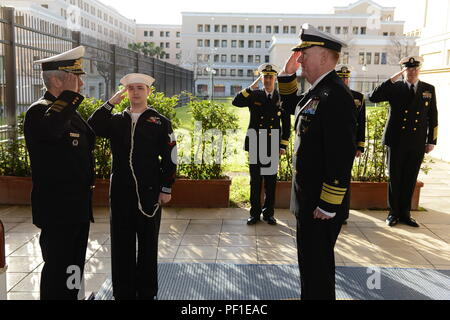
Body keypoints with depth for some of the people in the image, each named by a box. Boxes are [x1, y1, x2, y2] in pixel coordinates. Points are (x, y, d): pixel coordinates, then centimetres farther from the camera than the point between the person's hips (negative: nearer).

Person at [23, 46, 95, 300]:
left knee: (73, 267, 20)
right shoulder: (39, 111, -16)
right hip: (58, 210, -9)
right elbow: (50, 129, -41)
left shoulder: (71, 112, 13)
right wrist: (70, 94, -31)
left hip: (78, 207, 9)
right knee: (59, 270, 3)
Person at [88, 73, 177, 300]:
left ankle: (147, 291, 23)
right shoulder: (115, 120, 11)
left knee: (148, 243, 9)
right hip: (120, 191, 3)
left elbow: (169, 158, -1)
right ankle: (123, 291, 23)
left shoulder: (160, 122, 2)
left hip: (149, 191, -2)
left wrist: (166, 188, -5)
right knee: (121, 243, 9)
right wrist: (110, 103, -9)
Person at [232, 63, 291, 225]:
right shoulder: (254, 96, 5)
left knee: (271, 181, 8)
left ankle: (269, 212, 20)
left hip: (273, 146, 0)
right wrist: (252, 87, -15)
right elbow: (236, 102, -13)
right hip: (255, 146, 0)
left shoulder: (282, 98, 5)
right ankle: (255, 213, 16)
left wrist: (283, 146, 1)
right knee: (255, 181, 6)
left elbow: (287, 125, 6)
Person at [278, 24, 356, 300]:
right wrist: (287, 74, 13)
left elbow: (342, 155, -25)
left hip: (321, 203, -10)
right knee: (311, 260, 22)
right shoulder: (318, 91, 9)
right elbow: (292, 105, 29)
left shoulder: (335, 95, -21)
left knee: (317, 265, 4)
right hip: (309, 198, 10)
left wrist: (328, 204, -23)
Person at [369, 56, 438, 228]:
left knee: (410, 180, 8)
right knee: (394, 178, 6)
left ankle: (405, 213, 21)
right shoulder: (395, 88, 1)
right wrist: (392, 79, -15)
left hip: (417, 143, 2)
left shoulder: (429, 89, 8)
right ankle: (393, 212, 18)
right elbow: (373, 97, -14)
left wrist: (432, 141, 6)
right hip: (396, 141, -2)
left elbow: (432, 117, 9)